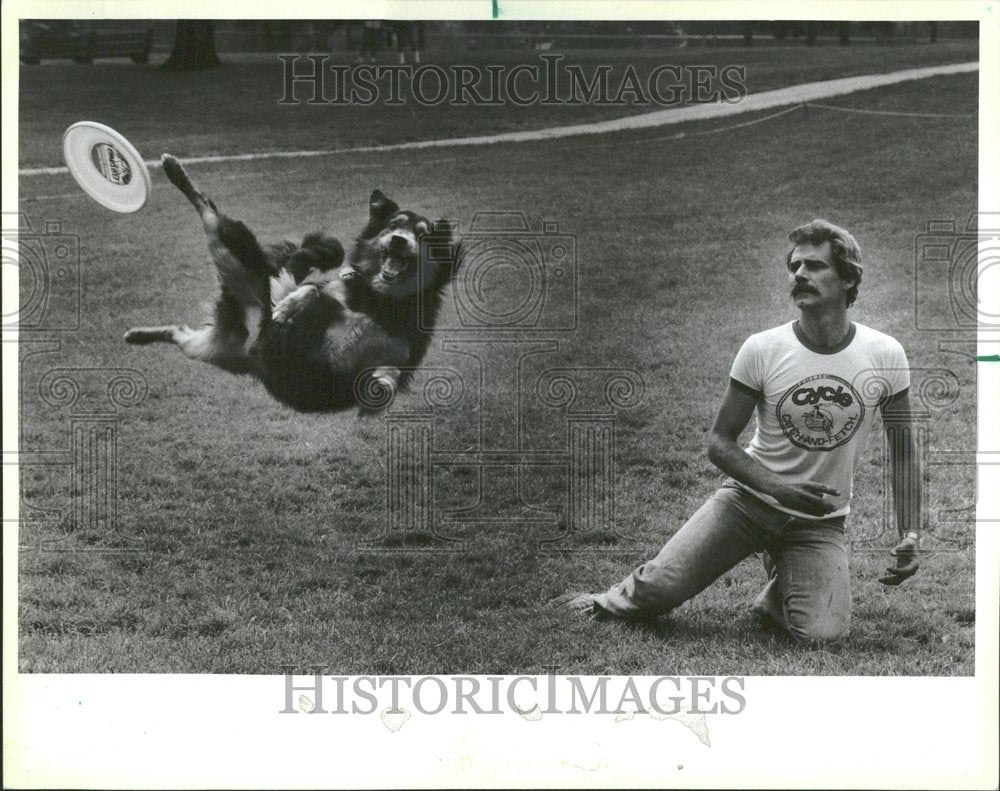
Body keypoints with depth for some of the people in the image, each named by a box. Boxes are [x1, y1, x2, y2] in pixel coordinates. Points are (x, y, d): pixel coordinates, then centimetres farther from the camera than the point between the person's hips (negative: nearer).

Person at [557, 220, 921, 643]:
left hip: (820, 521, 1)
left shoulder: (886, 355, -8)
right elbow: (719, 442, -6)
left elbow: (902, 453, 3)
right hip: (749, 499, -1)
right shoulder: (761, 350, -10)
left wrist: (910, 537, -6)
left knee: (822, 634, -22)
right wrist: (781, 489, -22)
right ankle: (605, 604, 18)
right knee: (658, 588, -18)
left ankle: (781, 590, 14)